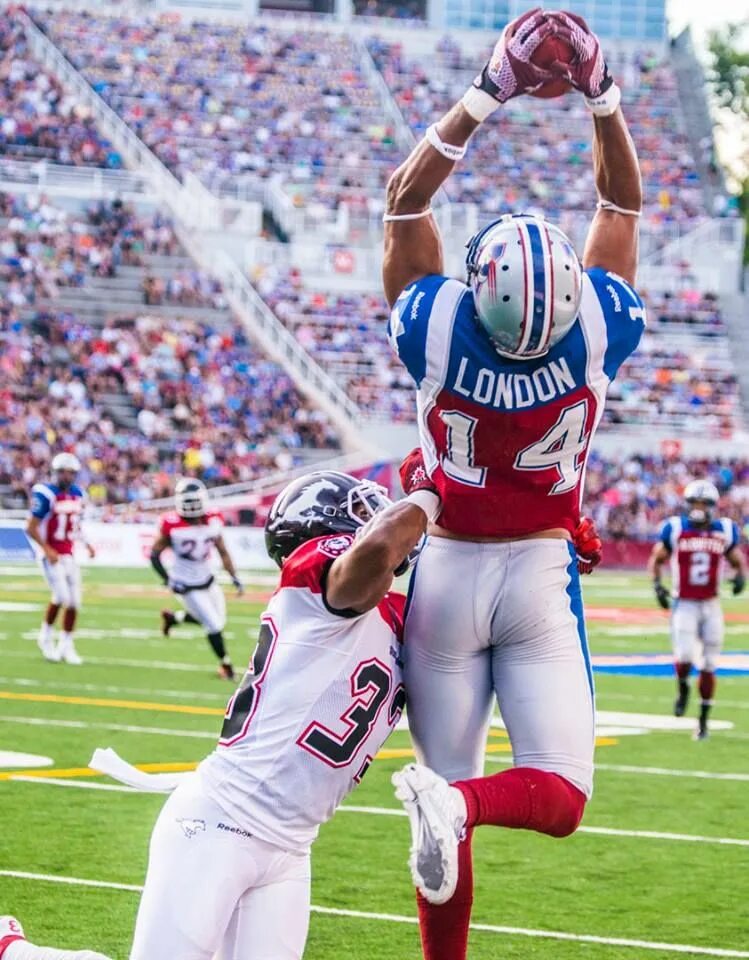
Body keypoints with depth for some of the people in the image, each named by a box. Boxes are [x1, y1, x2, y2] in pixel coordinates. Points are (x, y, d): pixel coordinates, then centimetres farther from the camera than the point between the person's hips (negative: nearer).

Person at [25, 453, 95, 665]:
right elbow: (31, 528, -13)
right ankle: (46, 636, 7)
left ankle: (66, 645, 16)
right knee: (61, 595, -16)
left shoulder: (77, 495, 9)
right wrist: (47, 550, -20)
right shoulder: (45, 494, -13)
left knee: (74, 601, 4)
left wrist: (86, 543, 7)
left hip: (70, 556, 7)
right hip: (52, 556, -7)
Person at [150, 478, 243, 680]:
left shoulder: (213, 521, -7)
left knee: (217, 620, 15)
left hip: (207, 580, 6)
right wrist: (167, 579, -20)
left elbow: (222, 552, 5)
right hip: (187, 585, -6)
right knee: (214, 624, -5)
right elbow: (155, 555, -10)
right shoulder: (173, 525, -21)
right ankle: (225, 663, 19)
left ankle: (173, 617, 34)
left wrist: (235, 578, 1)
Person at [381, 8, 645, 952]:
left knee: (447, 785, 6)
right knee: (558, 798, -3)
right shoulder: (597, 328, -16)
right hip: (542, 575, 0)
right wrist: (600, 97, -1)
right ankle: (460, 802, -34)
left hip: (447, 572, 1)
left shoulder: (436, 328, -18)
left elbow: (405, 196, -5)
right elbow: (622, 202, 1)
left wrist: (487, 95, -6)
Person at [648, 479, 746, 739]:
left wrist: (740, 576, -10)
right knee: (684, 656, -19)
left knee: (709, 666, 6)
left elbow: (738, 561, 12)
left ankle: (703, 720, 20)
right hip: (684, 605, -2)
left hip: (711, 606, 2)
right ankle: (682, 689, 15)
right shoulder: (675, 529, -4)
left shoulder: (725, 530, 0)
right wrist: (657, 585, -9)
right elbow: (656, 560, 7)